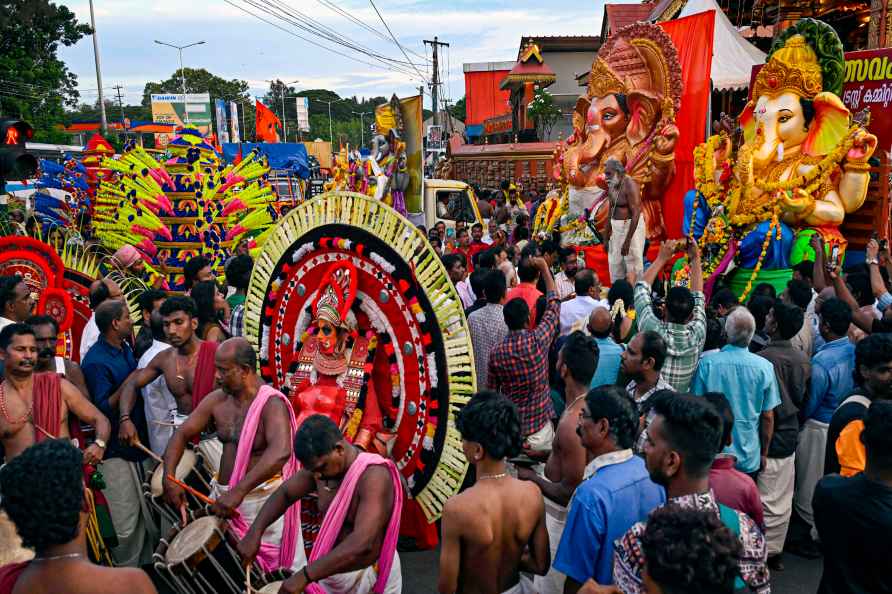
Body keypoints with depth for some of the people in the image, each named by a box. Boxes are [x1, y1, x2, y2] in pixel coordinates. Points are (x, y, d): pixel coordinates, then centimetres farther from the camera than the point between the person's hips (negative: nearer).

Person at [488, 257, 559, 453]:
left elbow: (492, 391, 1)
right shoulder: (538, 340, -16)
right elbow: (554, 305, -1)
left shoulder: (496, 353, -9)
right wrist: (545, 269, 7)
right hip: (539, 422, -2)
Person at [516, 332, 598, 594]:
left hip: (562, 514, -9)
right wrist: (546, 454, 8)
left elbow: (570, 492, -27)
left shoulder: (571, 424, -32)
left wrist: (532, 478, -15)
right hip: (565, 511, 9)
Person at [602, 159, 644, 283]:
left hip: (632, 227, -8)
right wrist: (606, 235, 14)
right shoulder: (612, 186, 6)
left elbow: (635, 214, -22)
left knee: (633, 264, -3)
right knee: (614, 263, 12)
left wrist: (627, 241, -25)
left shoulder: (629, 186, -18)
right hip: (617, 228, 8)